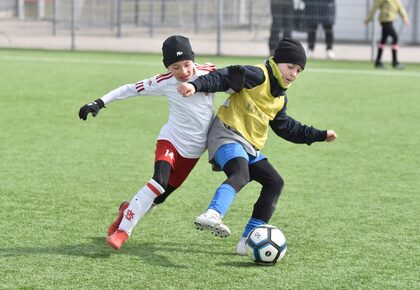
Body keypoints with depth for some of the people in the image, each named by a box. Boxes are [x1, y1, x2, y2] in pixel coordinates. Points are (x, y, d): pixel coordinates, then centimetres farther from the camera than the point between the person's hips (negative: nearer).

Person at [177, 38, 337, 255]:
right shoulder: (258, 76, -7)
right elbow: (224, 77, -19)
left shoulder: (280, 98, 22)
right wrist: (196, 85, -35)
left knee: (274, 182, 8)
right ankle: (212, 215, -60)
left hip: (249, 147, 10)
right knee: (241, 174, -35)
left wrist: (320, 135, 37)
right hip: (227, 136, -10)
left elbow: (286, 127, 35)